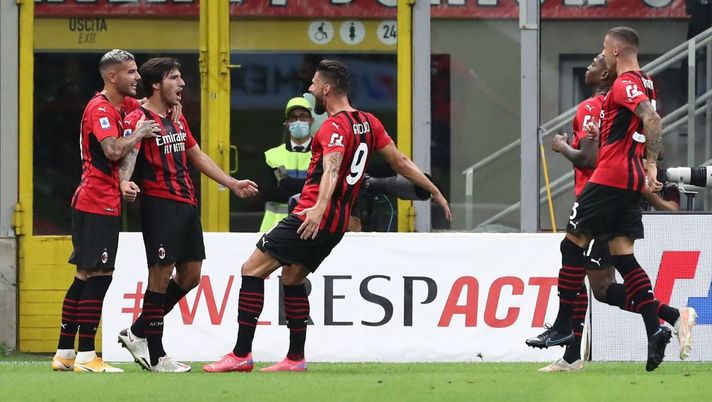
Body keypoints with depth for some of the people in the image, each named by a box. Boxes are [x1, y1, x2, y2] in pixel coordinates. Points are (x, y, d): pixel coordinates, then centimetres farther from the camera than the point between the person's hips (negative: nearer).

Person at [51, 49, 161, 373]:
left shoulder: (123, 105, 13)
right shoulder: (100, 109, -13)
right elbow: (113, 150, -27)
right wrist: (139, 134, -11)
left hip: (103, 204, 10)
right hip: (96, 204, -10)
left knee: (86, 278, 11)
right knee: (97, 276, -10)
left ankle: (65, 354, 15)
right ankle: (86, 356, -10)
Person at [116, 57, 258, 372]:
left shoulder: (177, 119, 20)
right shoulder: (138, 119, -8)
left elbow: (198, 157, 30)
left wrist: (232, 184, 30)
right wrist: (125, 183, -41)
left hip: (186, 204, 9)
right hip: (159, 205, -9)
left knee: (190, 276, 10)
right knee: (161, 275, -8)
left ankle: (137, 333, 21)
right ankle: (155, 355, -2)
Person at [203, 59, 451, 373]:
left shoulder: (335, 126, -14)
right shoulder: (369, 123, 11)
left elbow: (331, 169, -30)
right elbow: (400, 162, 15)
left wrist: (320, 208, -45)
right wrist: (436, 193, 24)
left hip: (313, 219, -9)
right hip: (337, 223, 9)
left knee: (252, 269, -8)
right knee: (292, 279, 22)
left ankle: (241, 355, -13)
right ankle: (295, 358, 21)